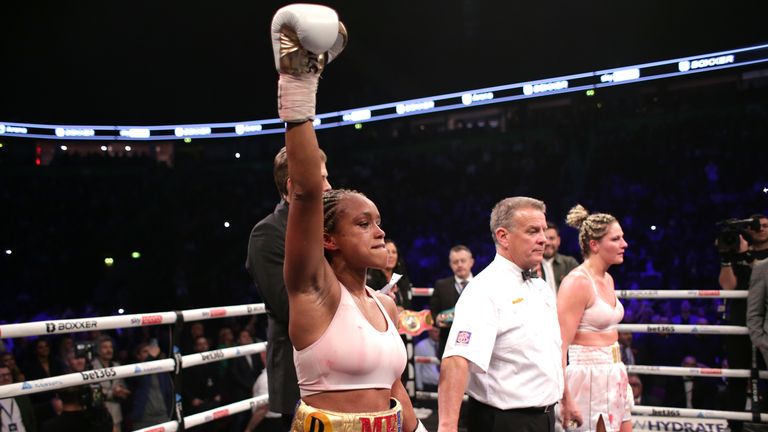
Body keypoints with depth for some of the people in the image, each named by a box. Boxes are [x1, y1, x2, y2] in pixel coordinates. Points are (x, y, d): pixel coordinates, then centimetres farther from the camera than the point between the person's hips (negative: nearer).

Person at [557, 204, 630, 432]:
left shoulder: (607, 279, 11)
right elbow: (560, 345, -21)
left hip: (613, 376, 9)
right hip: (588, 377, -9)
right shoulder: (577, 282, -16)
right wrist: (566, 400, -25)